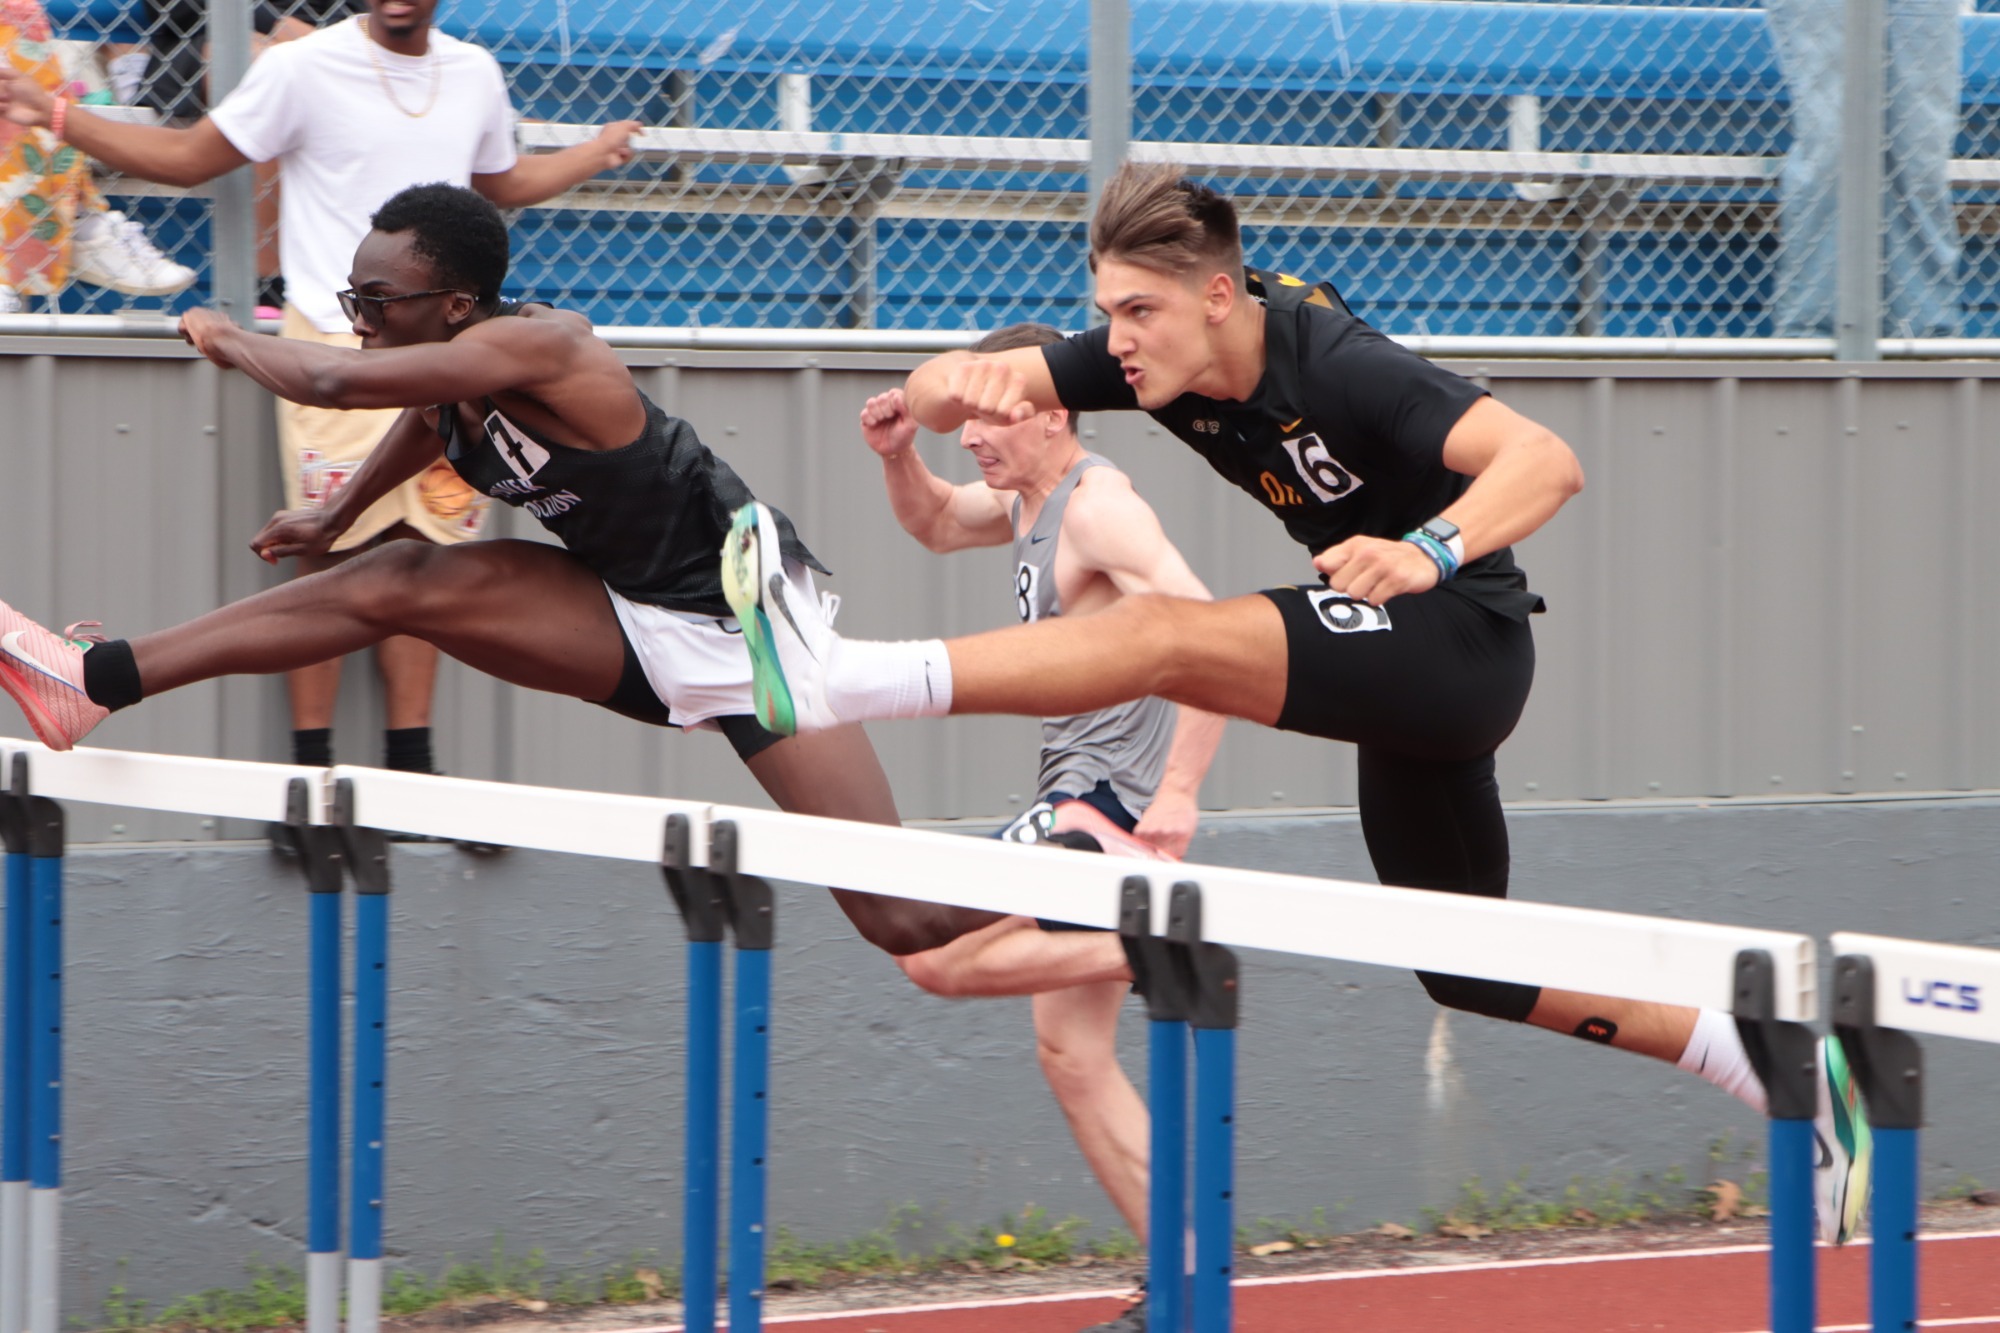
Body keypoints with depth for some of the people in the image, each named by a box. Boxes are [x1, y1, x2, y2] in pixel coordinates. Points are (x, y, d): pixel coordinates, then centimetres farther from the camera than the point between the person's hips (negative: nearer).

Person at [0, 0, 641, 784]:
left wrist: (596, 154, 29)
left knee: (423, 550, 3)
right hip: (335, 343, -4)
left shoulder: (474, 74, 11)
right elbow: (187, 159, 0)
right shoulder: (303, 68, -5)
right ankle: (311, 763, -1)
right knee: (332, 554, -6)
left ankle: (409, 764, 7)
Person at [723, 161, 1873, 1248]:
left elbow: (1546, 461, -35)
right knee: (1468, 970, 16)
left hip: (1465, 637, -9)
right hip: (1400, 679, 9)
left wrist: (1431, 552, -53)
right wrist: (968, 380, -30)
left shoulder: (1333, 361, -24)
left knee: (1156, 634, -27)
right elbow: (936, 396, -5)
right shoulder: (1157, 359, -3)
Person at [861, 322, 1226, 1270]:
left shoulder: (1099, 507, -16)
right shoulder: (1027, 500, 13)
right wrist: (898, 455, 11)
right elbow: (935, 525, 33)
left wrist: (1180, 791, -31)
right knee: (1071, 1055, 10)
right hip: (1082, 801, 10)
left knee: (931, 952, -17)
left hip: (1107, 803, -10)